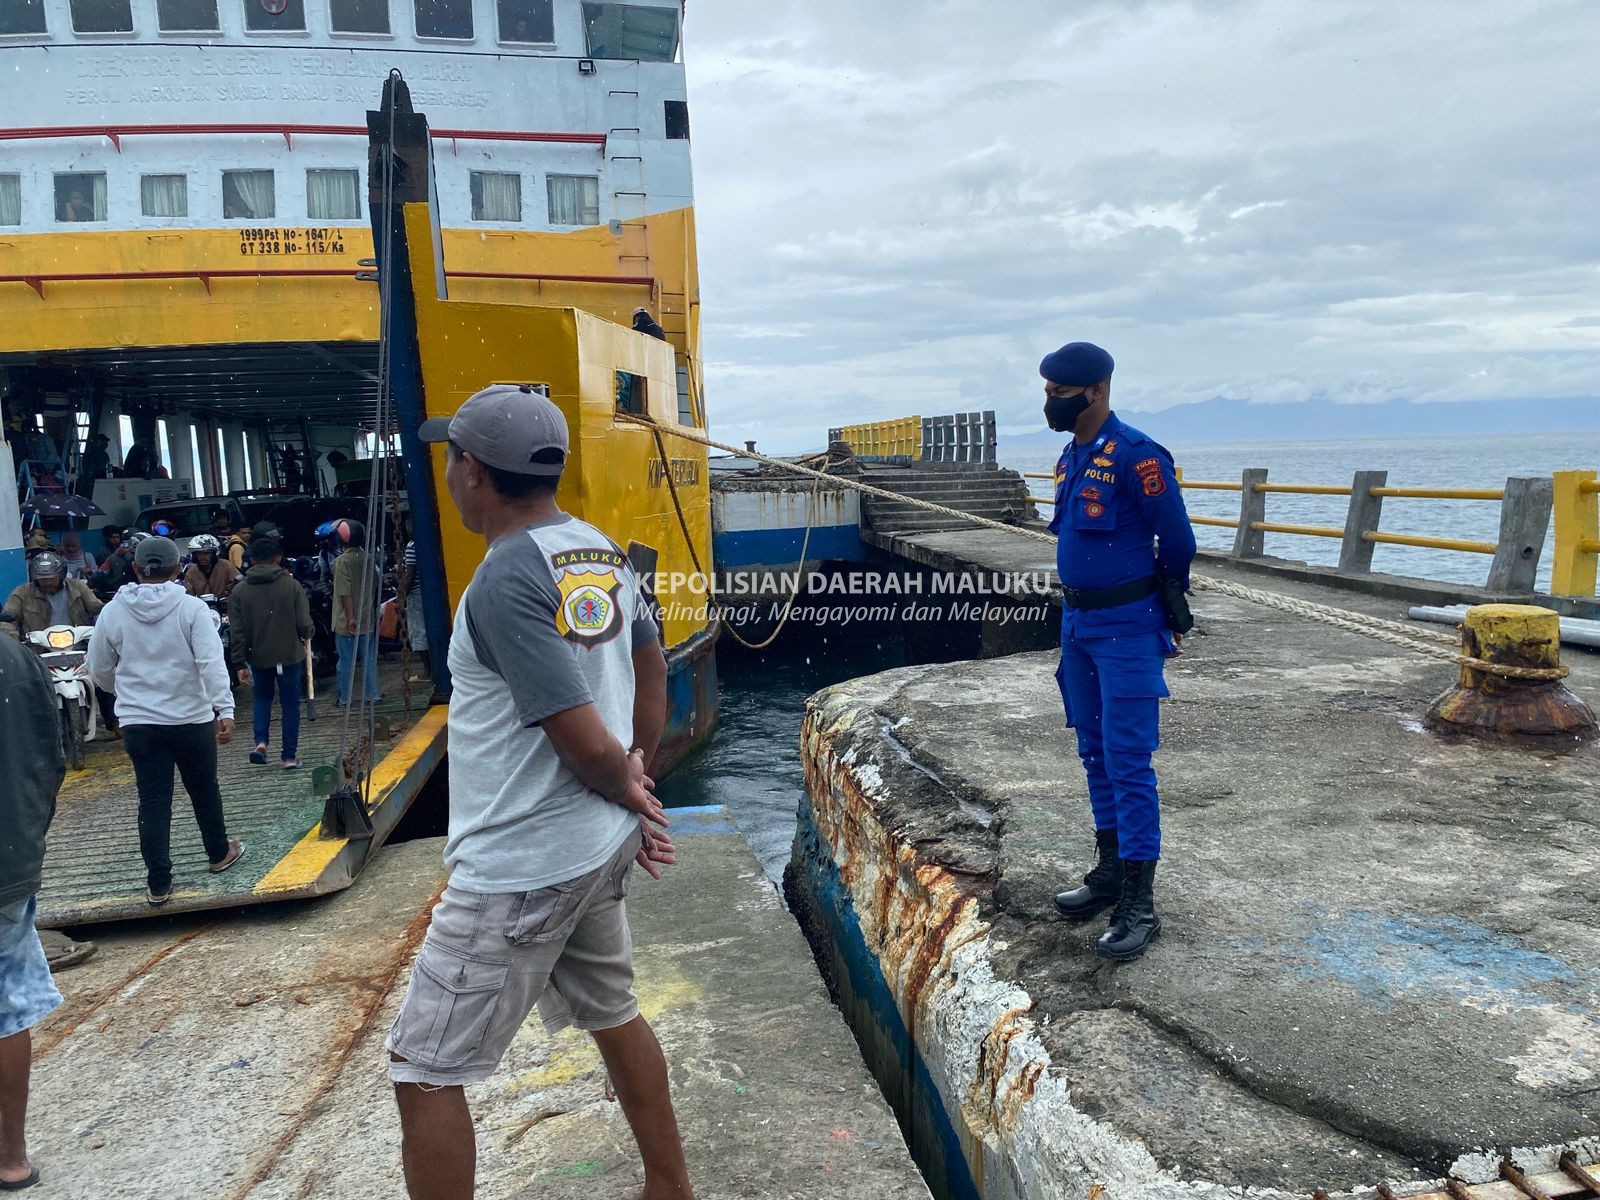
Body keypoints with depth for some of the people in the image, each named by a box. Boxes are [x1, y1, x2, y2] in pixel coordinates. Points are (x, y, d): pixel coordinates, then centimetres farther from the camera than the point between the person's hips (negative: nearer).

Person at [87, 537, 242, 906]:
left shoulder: (113, 612, -1)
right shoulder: (191, 608, -10)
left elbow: (100, 670, 10)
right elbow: (212, 663, -20)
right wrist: (224, 710, -20)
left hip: (138, 723, 2)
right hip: (191, 719, -2)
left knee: (152, 801, 6)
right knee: (204, 791, 17)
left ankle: (158, 885, 7)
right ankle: (219, 853, 35)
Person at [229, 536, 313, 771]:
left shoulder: (240, 591, -2)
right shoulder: (292, 586, -9)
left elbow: (237, 633, -2)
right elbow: (304, 626, -11)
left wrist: (240, 664, 4)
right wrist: (307, 634, 12)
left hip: (258, 657, 2)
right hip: (289, 655, -2)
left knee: (262, 698, 22)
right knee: (290, 703, 9)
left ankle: (261, 741, 2)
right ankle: (290, 756, 11)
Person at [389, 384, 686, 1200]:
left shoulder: (503, 582, -22)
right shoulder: (601, 551, 4)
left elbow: (585, 741, -23)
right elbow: (650, 666, 16)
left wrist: (625, 788, -3)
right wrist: (638, 774, 18)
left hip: (520, 868, -9)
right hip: (601, 851, 9)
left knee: (423, 1071, 6)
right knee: (614, 1016, 25)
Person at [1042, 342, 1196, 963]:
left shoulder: (1134, 456, -17)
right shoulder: (1070, 457, 10)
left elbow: (1178, 540, -11)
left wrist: (1162, 601, 2)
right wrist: (1078, 607, 17)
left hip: (1126, 627, -9)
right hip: (1078, 621, 9)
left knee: (1128, 762, -6)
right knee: (1095, 753, 16)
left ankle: (1139, 906, 2)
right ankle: (1110, 871, 30)